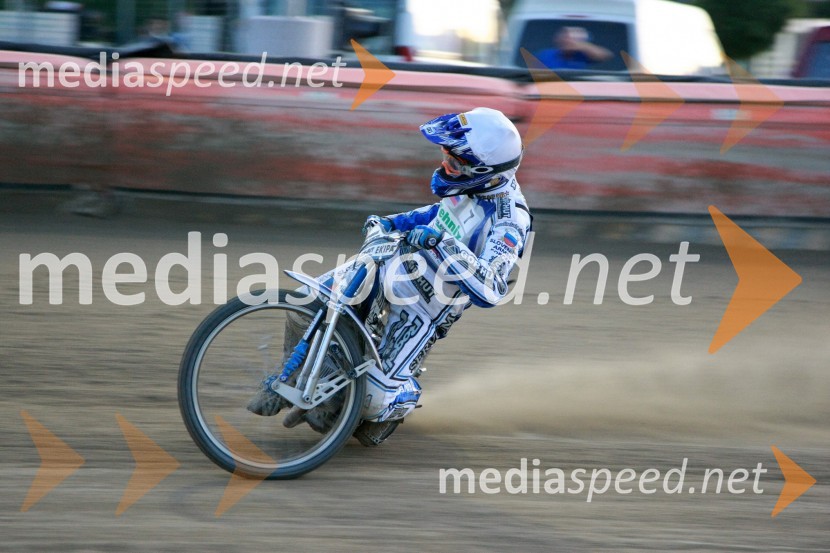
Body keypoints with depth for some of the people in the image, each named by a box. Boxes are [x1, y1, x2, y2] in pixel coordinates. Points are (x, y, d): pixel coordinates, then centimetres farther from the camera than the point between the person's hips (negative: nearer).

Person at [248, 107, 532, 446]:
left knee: (376, 394, -13)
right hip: (397, 265, 8)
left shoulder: (509, 222, -29)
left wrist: (445, 245, -47)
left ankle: (399, 404, 24)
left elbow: (489, 291, -39)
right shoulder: (475, 182, -5)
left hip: (426, 306, -8)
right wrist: (390, 222, 13)